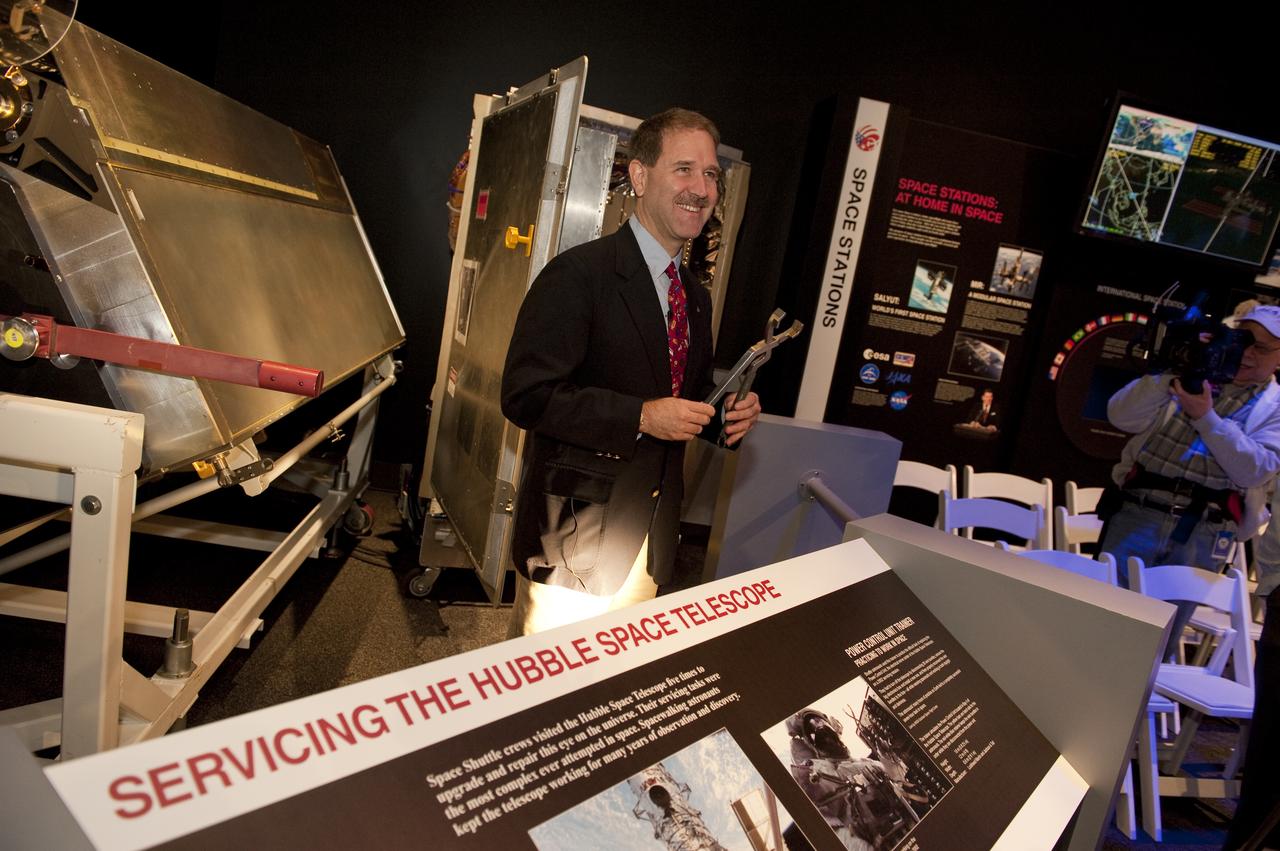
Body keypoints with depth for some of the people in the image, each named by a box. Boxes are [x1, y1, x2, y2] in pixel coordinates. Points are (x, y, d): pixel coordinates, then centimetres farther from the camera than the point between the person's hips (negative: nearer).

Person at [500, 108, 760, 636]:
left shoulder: (696, 299, 11)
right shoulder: (579, 274, -14)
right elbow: (526, 394, -20)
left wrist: (729, 416, 0)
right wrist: (640, 417, -25)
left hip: (650, 546, 7)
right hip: (573, 537, -7)